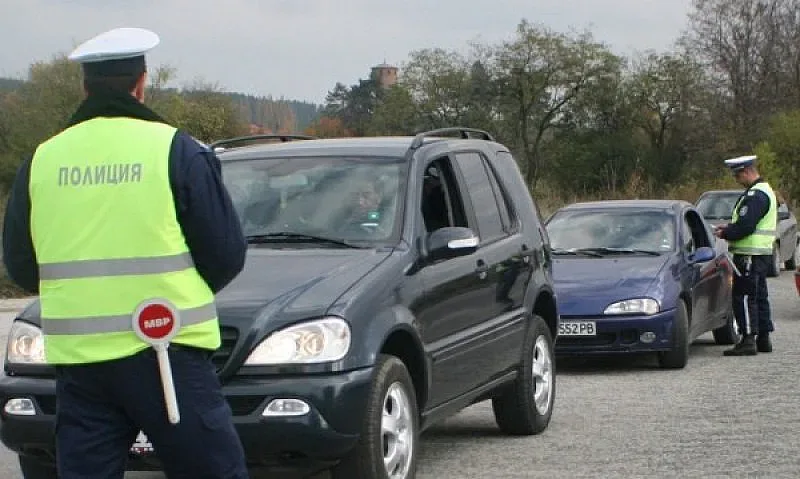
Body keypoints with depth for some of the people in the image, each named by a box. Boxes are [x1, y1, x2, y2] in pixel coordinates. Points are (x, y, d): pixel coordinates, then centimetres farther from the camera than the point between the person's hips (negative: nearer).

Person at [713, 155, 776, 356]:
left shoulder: (756, 195, -17)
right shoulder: (764, 191, 17)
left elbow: (745, 226, -24)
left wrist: (724, 234, -10)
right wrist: (729, 228, 11)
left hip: (750, 255, -11)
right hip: (762, 254, 11)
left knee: (744, 297, -8)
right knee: (759, 296, 15)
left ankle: (748, 340, -9)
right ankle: (764, 339, 20)